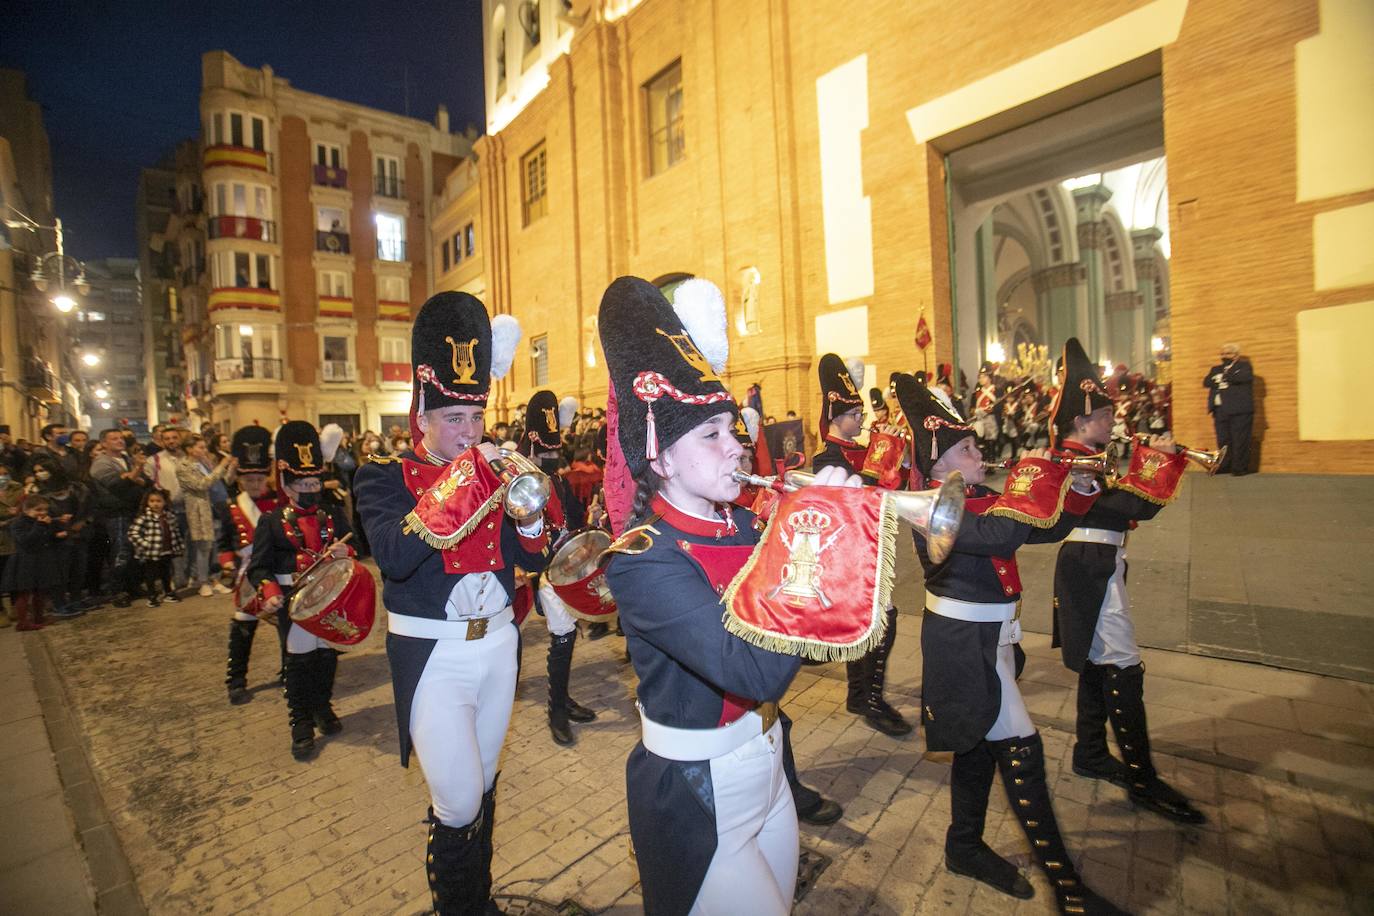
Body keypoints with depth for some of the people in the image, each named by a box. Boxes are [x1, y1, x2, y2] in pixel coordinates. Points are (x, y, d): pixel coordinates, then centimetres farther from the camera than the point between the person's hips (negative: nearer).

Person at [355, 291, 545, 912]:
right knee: (458, 803, -2)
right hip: (433, 656, -4)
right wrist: (456, 484, -30)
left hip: (497, 644, 4)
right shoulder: (384, 475, -6)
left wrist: (528, 514, -20)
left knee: (482, 788, 20)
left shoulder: (495, 470, 4)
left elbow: (533, 560, 0)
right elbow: (393, 558, -25)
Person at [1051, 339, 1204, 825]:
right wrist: (1160, 459, -14)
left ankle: (1090, 754, 29)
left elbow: (1123, 504, 14)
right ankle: (1143, 780, 5)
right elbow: (1139, 507, -23)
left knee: (1097, 665, 17)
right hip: (1092, 572, -11)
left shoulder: (1082, 459, 14)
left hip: (1094, 570, 11)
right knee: (1122, 672, -5)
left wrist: (1147, 456, 7)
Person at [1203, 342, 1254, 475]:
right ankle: (1224, 466, 13)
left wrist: (1224, 377, -10)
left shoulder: (1244, 366, 6)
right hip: (1220, 411, 5)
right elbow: (1206, 382, 6)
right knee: (1223, 441, 6)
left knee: (1240, 440, -4)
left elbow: (1244, 377, -15)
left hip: (1239, 410, -5)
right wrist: (1217, 378, -12)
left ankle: (1240, 468, 0)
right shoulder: (1216, 369, 21)